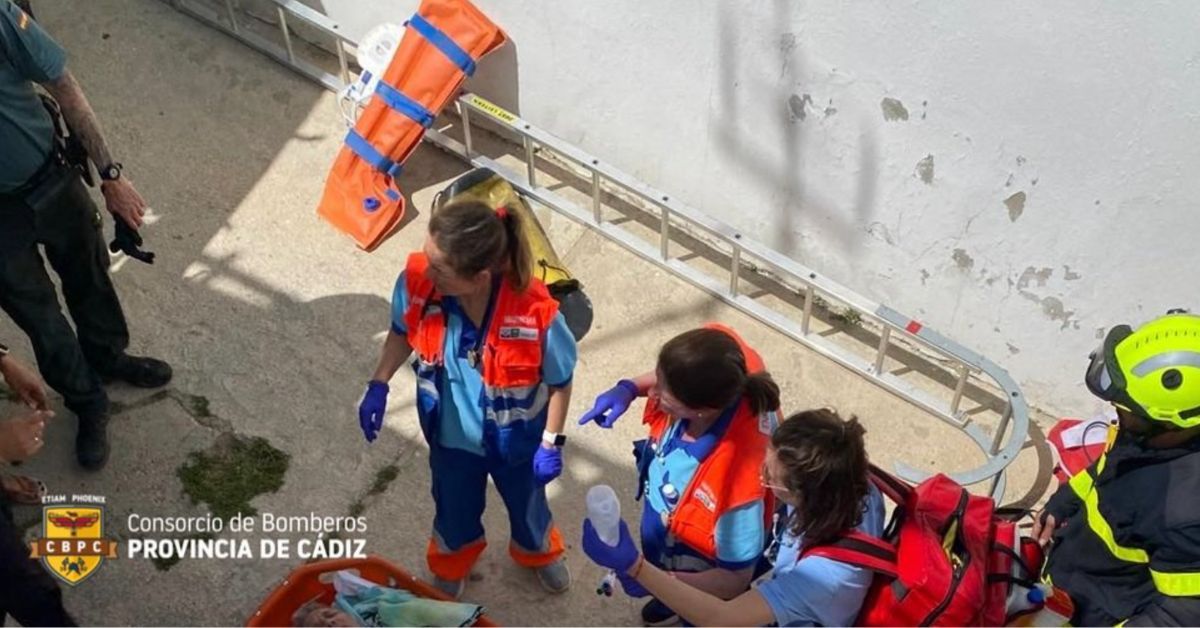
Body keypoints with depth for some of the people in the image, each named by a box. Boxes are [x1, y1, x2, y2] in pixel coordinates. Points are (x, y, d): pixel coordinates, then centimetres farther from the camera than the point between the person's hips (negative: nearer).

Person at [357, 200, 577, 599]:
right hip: (451, 433, 2)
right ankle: (452, 563, 66)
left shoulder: (536, 314, -39)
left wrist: (552, 443, -14)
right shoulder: (416, 284, -30)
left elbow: (560, 382, -19)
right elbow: (403, 332, -5)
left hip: (516, 439, -2)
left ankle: (538, 552, 67)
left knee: (526, 502, 31)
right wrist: (378, 385, -11)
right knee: (454, 506, 31)